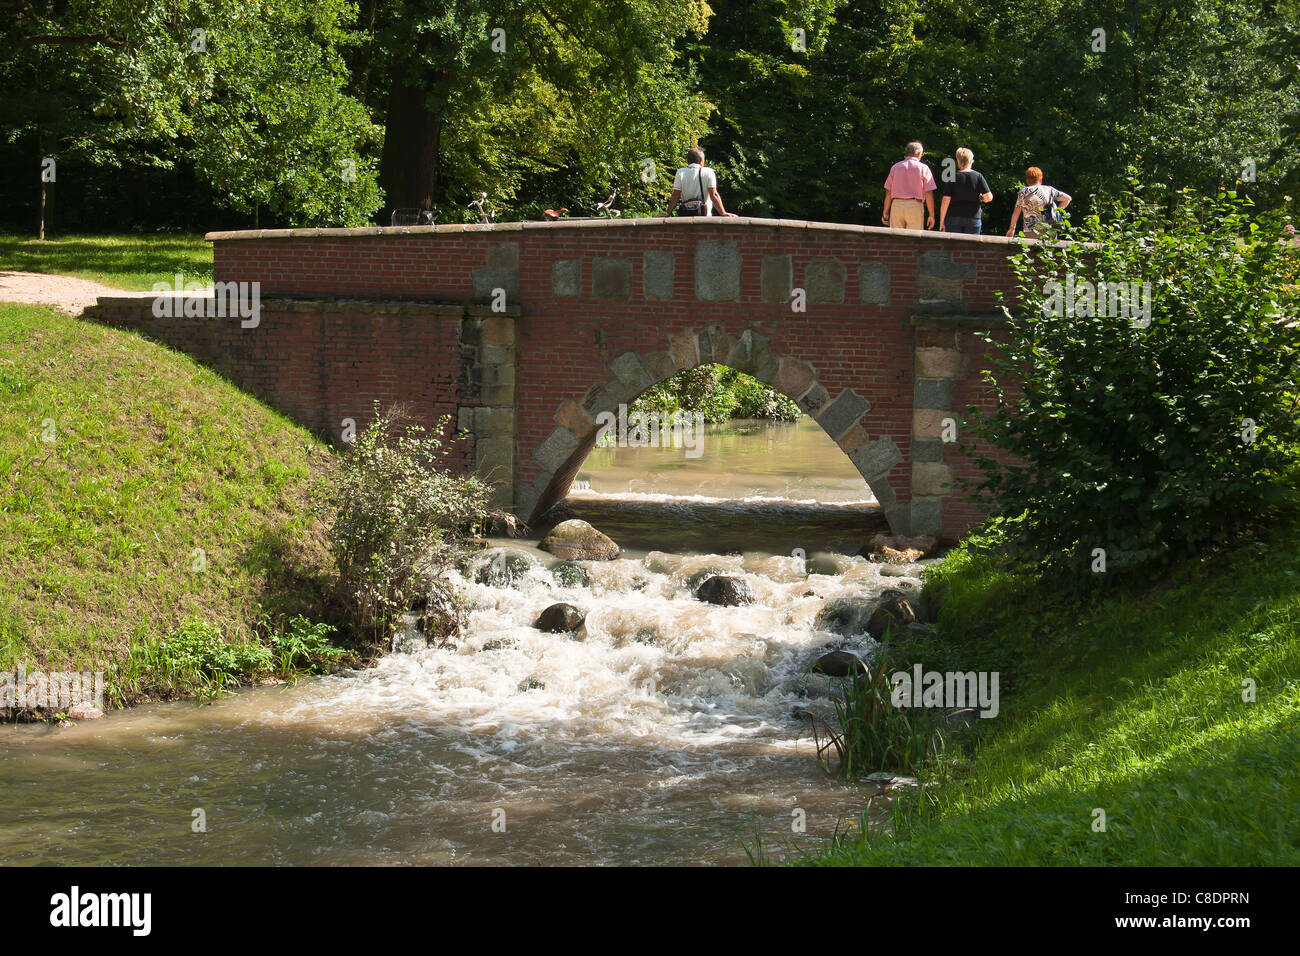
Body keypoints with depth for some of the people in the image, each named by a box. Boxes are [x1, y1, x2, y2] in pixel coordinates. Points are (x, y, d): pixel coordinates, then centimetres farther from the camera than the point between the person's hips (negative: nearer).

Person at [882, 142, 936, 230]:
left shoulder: (895, 167, 12)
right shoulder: (923, 168, 3)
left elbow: (888, 192, 10)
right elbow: (929, 193, -3)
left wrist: (886, 213, 16)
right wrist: (931, 215, 1)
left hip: (896, 206, 3)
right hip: (915, 206, -3)